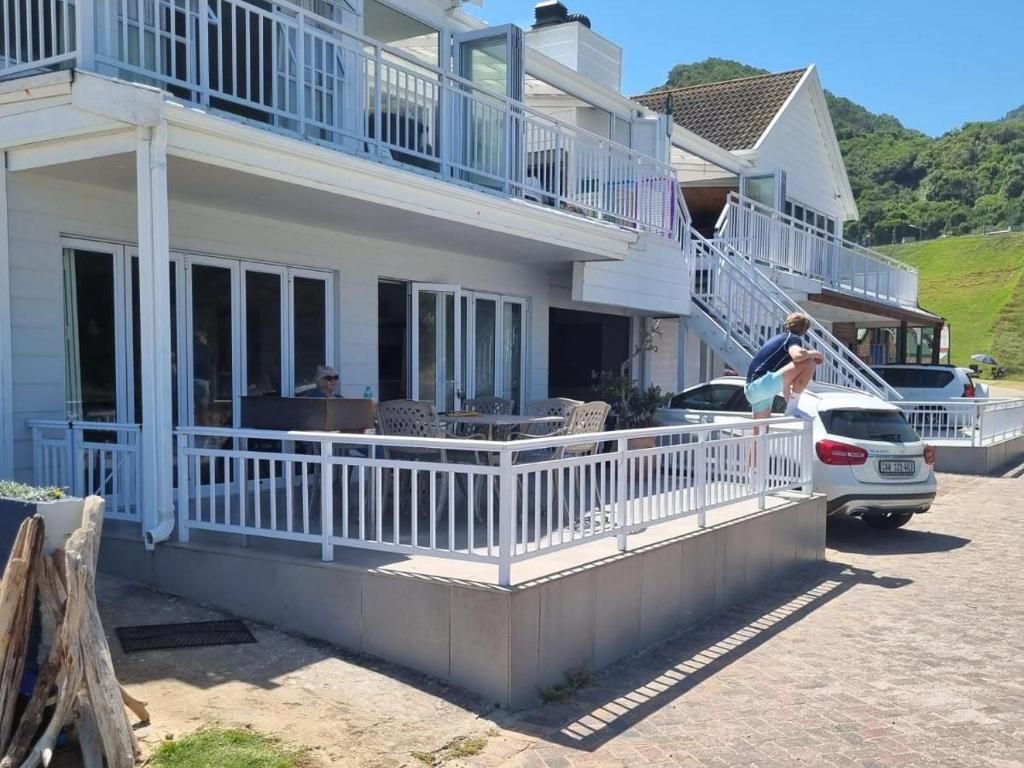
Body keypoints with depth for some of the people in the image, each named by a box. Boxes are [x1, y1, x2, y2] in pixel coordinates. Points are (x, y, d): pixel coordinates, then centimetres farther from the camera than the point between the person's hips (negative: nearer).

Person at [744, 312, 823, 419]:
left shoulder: (777, 338, 30)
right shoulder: (794, 339, 3)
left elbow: (783, 376, 40)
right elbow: (798, 356, -24)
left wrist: (789, 399, 49)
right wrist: (815, 353, -2)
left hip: (751, 390, 10)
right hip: (762, 384, -10)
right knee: (809, 363, -12)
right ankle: (793, 408, -8)